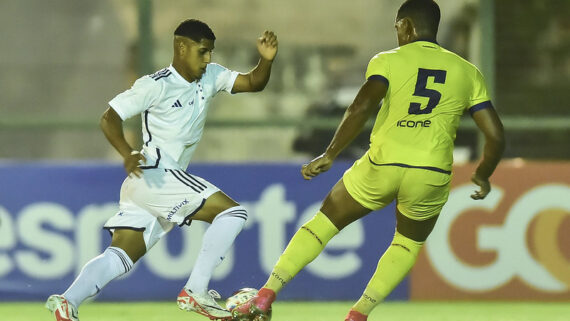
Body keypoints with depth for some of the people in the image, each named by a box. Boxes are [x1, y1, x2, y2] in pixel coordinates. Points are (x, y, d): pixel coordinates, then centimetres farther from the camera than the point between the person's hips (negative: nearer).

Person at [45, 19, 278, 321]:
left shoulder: (210, 77, 13)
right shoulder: (156, 85, -9)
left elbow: (253, 83, 12)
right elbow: (109, 118, -10)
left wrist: (266, 60, -10)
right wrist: (128, 154, -27)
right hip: (154, 174, -8)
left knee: (120, 256, -2)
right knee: (233, 212, -13)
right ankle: (196, 291, -14)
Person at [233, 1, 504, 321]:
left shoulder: (388, 61, 6)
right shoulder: (468, 72, 13)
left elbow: (362, 107, -13)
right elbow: (496, 137, 9)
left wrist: (330, 155, -6)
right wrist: (483, 177, 26)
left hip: (382, 166, -1)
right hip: (431, 175, 1)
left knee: (323, 223, 20)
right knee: (409, 244, 29)